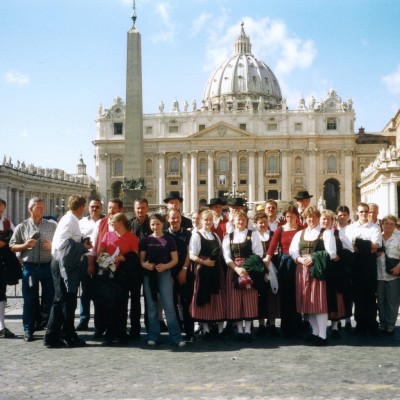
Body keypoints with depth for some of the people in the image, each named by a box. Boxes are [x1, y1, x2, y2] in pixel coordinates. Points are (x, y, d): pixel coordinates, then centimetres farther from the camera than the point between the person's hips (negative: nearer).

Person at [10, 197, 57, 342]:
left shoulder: (52, 226, 8)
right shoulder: (22, 227, 5)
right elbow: (13, 246, 6)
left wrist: (52, 246, -9)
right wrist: (26, 245, -11)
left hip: (48, 266, 1)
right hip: (30, 267, -1)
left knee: (50, 299, 6)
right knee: (30, 301, 5)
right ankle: (28, 330, 14)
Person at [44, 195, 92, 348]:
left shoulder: (71, 220, 13)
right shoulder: (70, 221, -15)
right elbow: (62, 243, -24)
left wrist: (82, 245, 6)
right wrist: (83, 246, -16)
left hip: (68, 264, 10)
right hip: (65, 264, -10)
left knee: (60, 301, 12)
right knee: (67, 301, 0)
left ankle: (52, 336, 17)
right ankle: (69, 336, 9)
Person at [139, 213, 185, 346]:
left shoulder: (169, 240, 3)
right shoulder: (145, 240, 7)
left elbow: (175, 259, 2)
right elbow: (141, 258, 8)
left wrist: (165, 266, -16)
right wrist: (144, 264, -15)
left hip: (164, 274, -2)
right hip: (148, 275, 2)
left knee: (169, 306, -7)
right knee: (151, 306, 7)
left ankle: (176, 336, -3)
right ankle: (153, 336, 14)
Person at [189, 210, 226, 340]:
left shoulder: (215, 236, 14)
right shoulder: (196, 235, -3)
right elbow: (192, 256, -8)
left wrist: (216, 261, 0)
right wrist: (204, 262, -19)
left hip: (216, 270, 5)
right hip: (203, 271, -5)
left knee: (218, 298, 6)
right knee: (204, 299, 1)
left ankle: (220, 328, 12)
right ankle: (205, 329, 9)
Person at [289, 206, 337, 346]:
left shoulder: (326, 233, 3)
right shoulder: (299, 234, 17)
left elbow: (331, 253, -7)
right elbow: (292, 251, 8)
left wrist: (313, 258, -16)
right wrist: (300, 259, -12)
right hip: (303, 270, 5)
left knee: (319, 302, -7)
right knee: (308, 302, 7)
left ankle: (322, 335, -3)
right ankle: (315, 332, 18)